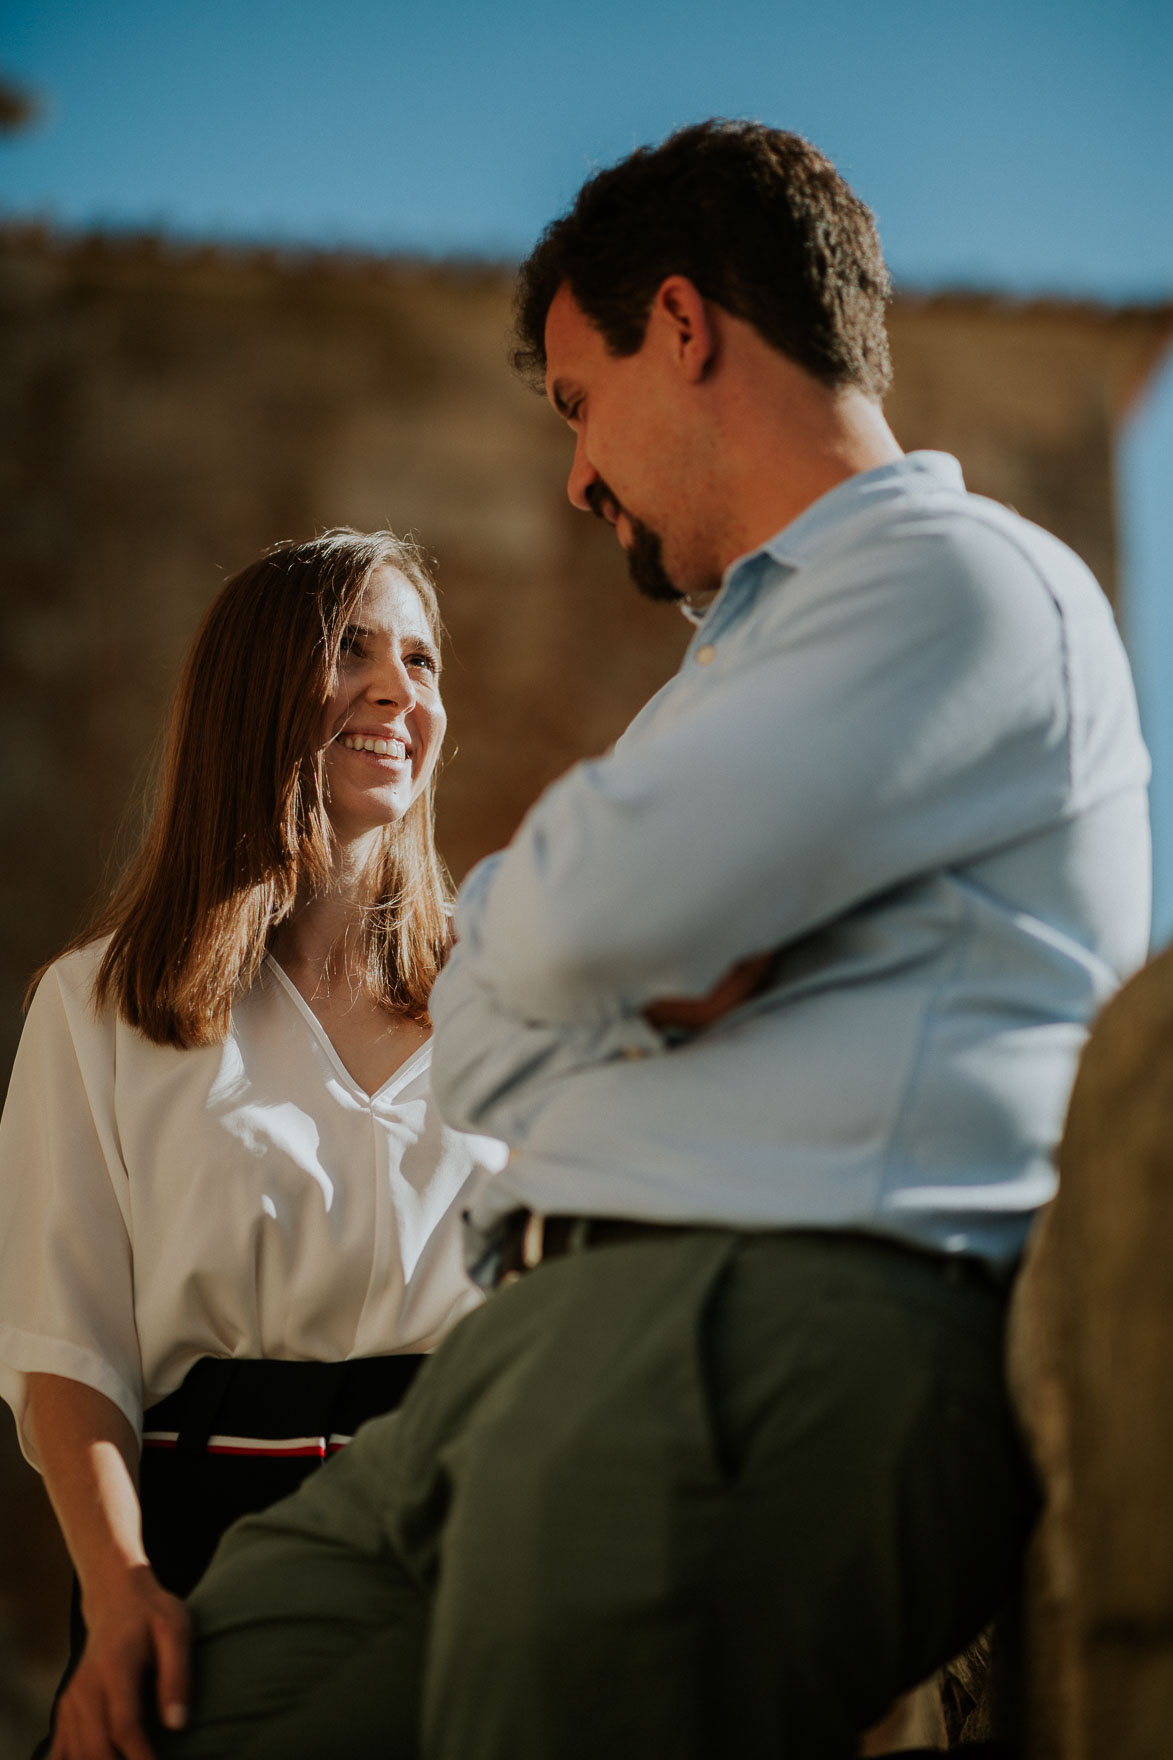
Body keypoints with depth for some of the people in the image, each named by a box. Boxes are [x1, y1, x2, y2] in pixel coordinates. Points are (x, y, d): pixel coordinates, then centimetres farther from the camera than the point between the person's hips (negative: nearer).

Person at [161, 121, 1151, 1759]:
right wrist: (650, 982, 0)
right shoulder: (757, 648, 31)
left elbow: (601, 905, -16)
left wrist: (566, 928, 8)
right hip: (540, 1346, 9)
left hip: (784, 1331, -9)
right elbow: (482, 1045, 22)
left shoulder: (967, 577, -1)